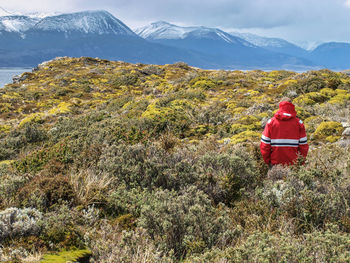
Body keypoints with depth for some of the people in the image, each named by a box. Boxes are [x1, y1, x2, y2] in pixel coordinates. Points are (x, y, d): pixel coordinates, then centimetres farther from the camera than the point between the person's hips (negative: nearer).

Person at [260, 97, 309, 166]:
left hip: (275, 163, 0)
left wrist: (268, 161, 9)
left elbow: (264, 145, -3)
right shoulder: (298, 123, 0)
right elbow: (303, 146, 0)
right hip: (294, 165, 0)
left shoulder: (271, 122, -1)